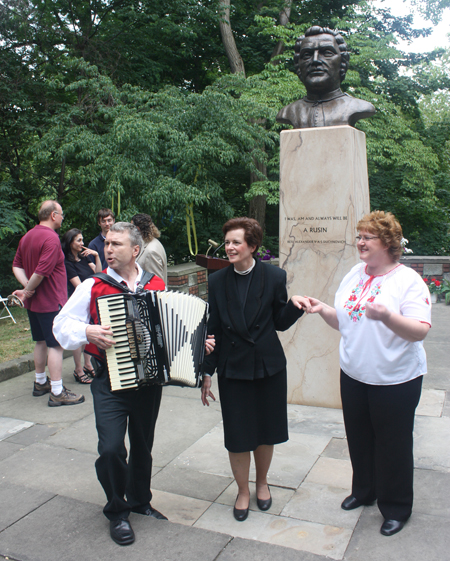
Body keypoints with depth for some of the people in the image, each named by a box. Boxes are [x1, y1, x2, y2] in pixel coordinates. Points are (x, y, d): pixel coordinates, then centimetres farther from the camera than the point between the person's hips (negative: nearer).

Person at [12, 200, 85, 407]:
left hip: (34, 302, 9)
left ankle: (40, 382, 32)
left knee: (41, 341, 19)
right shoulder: (51, 238, -19)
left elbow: (16, 266, 10)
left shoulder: (27, 236, 10)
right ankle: (57, 393, -1)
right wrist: (28, 291, -11)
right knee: (56, 345, -4)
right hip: (51, 302, -9)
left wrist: (27, 287, -2)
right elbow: (42, 271, -25)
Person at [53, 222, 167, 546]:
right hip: (110, 380, -2)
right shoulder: (93, 287, -3)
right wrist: (87, 331, -20)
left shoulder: (157, 287, 3)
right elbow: (62, 325, -2)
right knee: (111, 448, -10)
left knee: (143, 445, 16)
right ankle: (117, 511, 16)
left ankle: (140, 500, 41)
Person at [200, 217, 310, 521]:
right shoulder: (217, 282, -2)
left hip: (269, 367, 0)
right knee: (237, 435, 6)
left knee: (266, 430, 14)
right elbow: (212, 330, 1)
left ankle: (262, 482, 40)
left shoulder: (274, 276, -5)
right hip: (233, 368, 0)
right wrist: (207, 372, 0)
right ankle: (243, 491, 30)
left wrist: (294, 304, -19)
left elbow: (281, 322, 1)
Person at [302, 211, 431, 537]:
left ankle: (396, 507, 29)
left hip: (395, 380, -6)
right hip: (354, 375, 6)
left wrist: (387, 317, -39)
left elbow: (420, 331, -23)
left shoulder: (408, 280, -14)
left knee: (392, 443, 8)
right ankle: (364, 490, 43)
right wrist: (323, 310, -6)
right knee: (359, 437, 20)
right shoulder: (354, 275, 6)